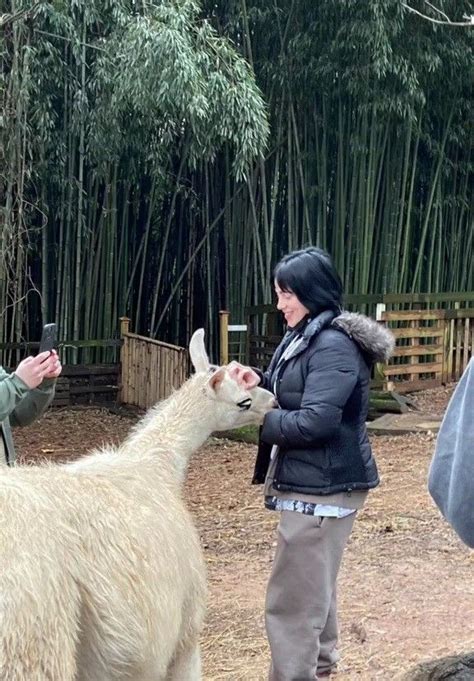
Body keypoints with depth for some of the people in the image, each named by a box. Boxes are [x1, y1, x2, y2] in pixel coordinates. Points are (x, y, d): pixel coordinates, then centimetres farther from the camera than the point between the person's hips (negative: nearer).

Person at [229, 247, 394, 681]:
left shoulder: (334, 346, -20)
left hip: (324, 487, -11)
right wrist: (261, 383, -1)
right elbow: (294, 397, 18)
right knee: (313, 582, 26)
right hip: (312, 483, 11)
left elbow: (313, 421, -26)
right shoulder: (306, 337, 12)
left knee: (292, 597, -8)